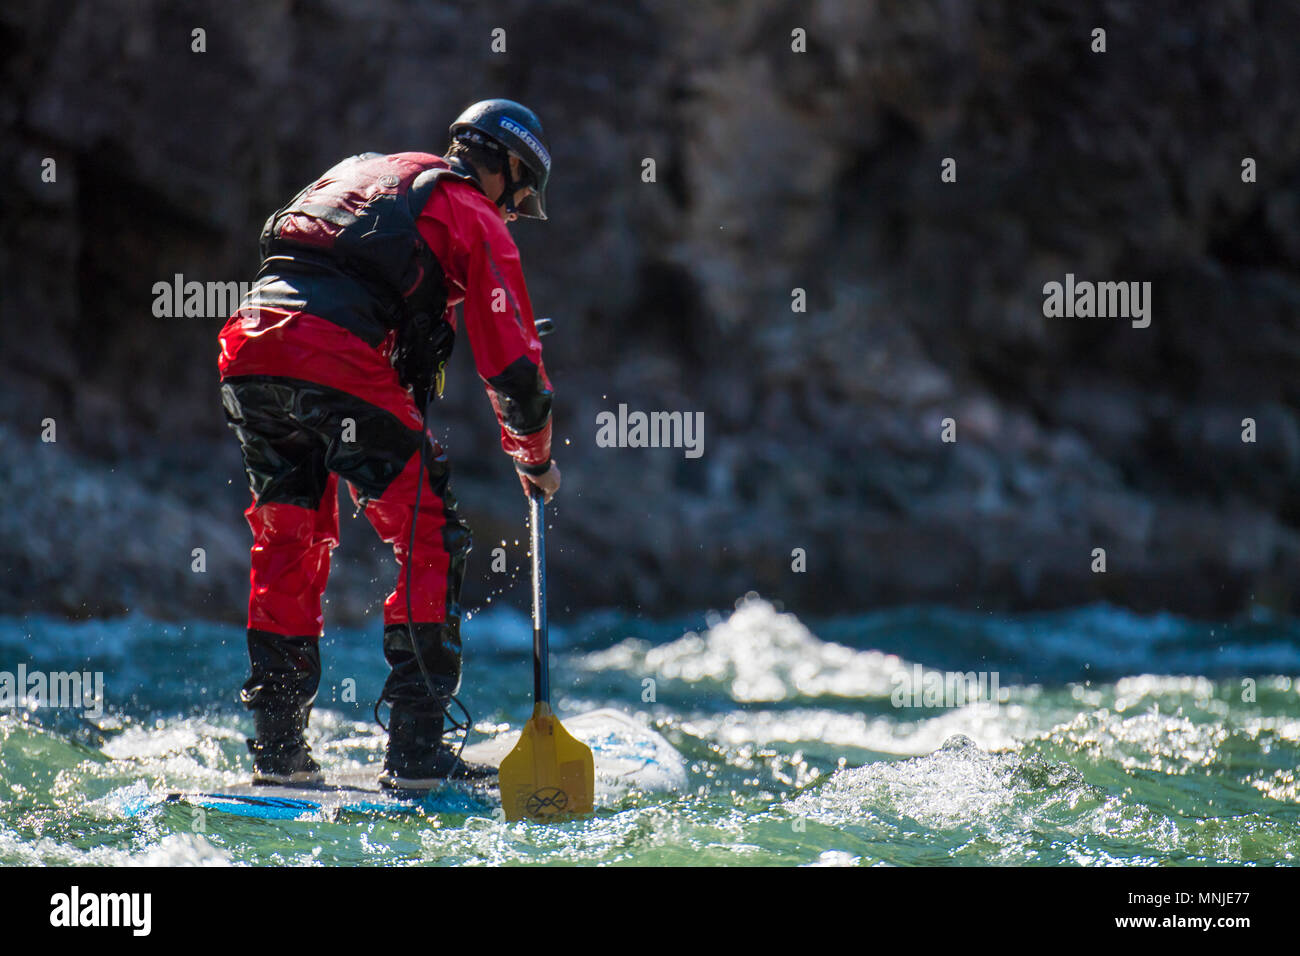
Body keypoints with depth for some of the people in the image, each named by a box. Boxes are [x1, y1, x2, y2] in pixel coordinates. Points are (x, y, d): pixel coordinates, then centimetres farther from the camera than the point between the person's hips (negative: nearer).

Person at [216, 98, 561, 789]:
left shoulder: (359, 172, 33)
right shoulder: (473, 215, 11)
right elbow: (509, 355, 7)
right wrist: (536, 455, 22)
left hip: (245, 348, 7)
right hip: (337, 357, -7)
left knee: (286, 546, 19)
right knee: (429, 539, 3)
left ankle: (276, 747, 18)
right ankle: (416, 751, -1)